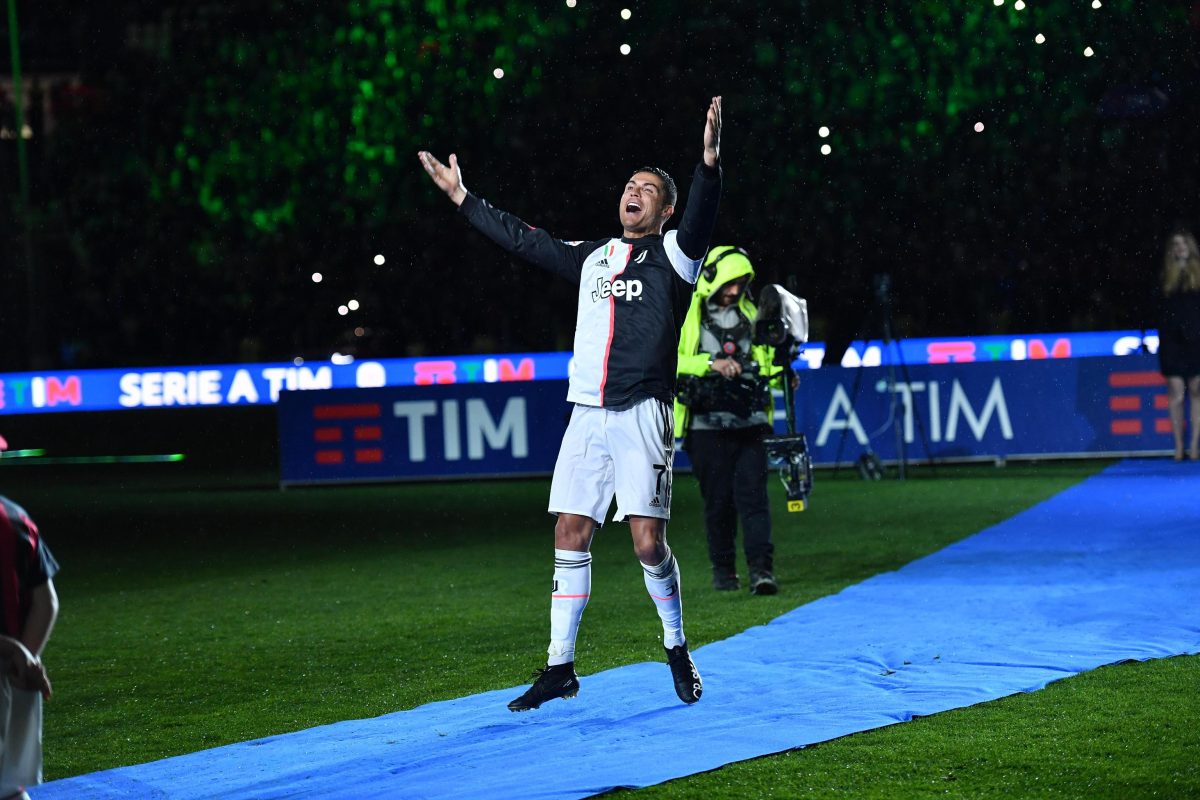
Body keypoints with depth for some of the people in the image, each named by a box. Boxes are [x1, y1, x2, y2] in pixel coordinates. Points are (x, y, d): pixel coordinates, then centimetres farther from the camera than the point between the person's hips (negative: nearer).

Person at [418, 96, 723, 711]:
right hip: (586, 413, 5)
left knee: (647, 540, -10)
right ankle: (560, 669, 8)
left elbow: (699, 221, -18)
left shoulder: (672, 253, 3)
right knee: (570, 534, 2)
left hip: (642, 415, -5)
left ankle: (677, 651, 12)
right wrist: (462, 198, 29)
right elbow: (524, 240, 27)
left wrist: (708, 164, -36)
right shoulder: (592, 257, 19)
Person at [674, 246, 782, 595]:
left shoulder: (750, 315, 15)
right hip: (708, 426, -3)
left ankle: (762, 570, -14)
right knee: (718, 501, 3)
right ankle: (723, 570, 17)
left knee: (753, 497, -7)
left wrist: (782, 373, 5)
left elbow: (767, 360, 26)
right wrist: (711, 363, -25)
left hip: (750, 423, 3)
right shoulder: (687, 316, -1)